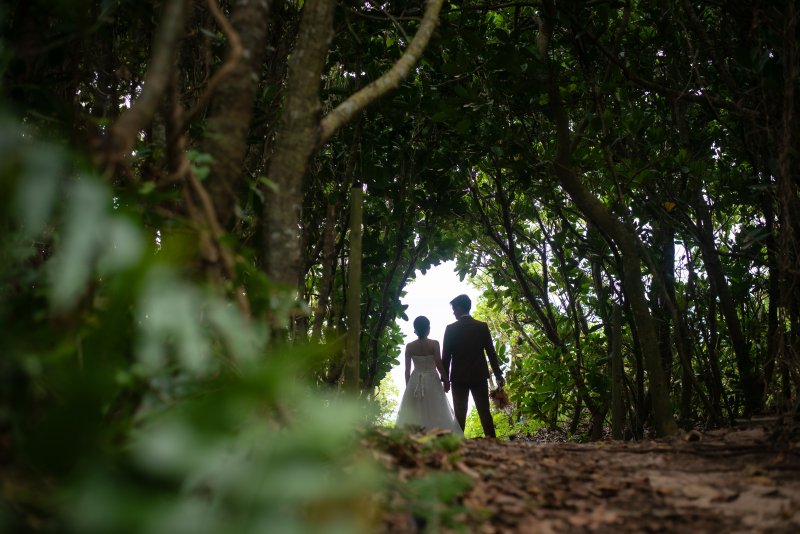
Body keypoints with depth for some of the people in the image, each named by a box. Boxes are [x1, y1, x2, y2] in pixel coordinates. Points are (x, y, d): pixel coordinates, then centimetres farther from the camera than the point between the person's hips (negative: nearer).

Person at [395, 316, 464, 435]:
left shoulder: (409, 346, -1)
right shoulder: (434, 344, -8)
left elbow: (407, 370, 2)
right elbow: (439, 365, -10)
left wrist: (408, 386, 12)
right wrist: (446, 380, 2)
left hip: (414, 383, 2)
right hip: (432, 381, -2)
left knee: (412, 416, 6)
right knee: (435, 415, 4)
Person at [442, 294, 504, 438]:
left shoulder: (451, 329, -4)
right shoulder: (483, 326, 2)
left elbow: (446, 356, -4)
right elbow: (491, 352, 3)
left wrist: (445, 377, 3)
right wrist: (498, 374, 8)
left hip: (459, 378, -2)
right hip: (480, 377, 2)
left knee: (460, 413, 2)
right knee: (484, 411, 5)